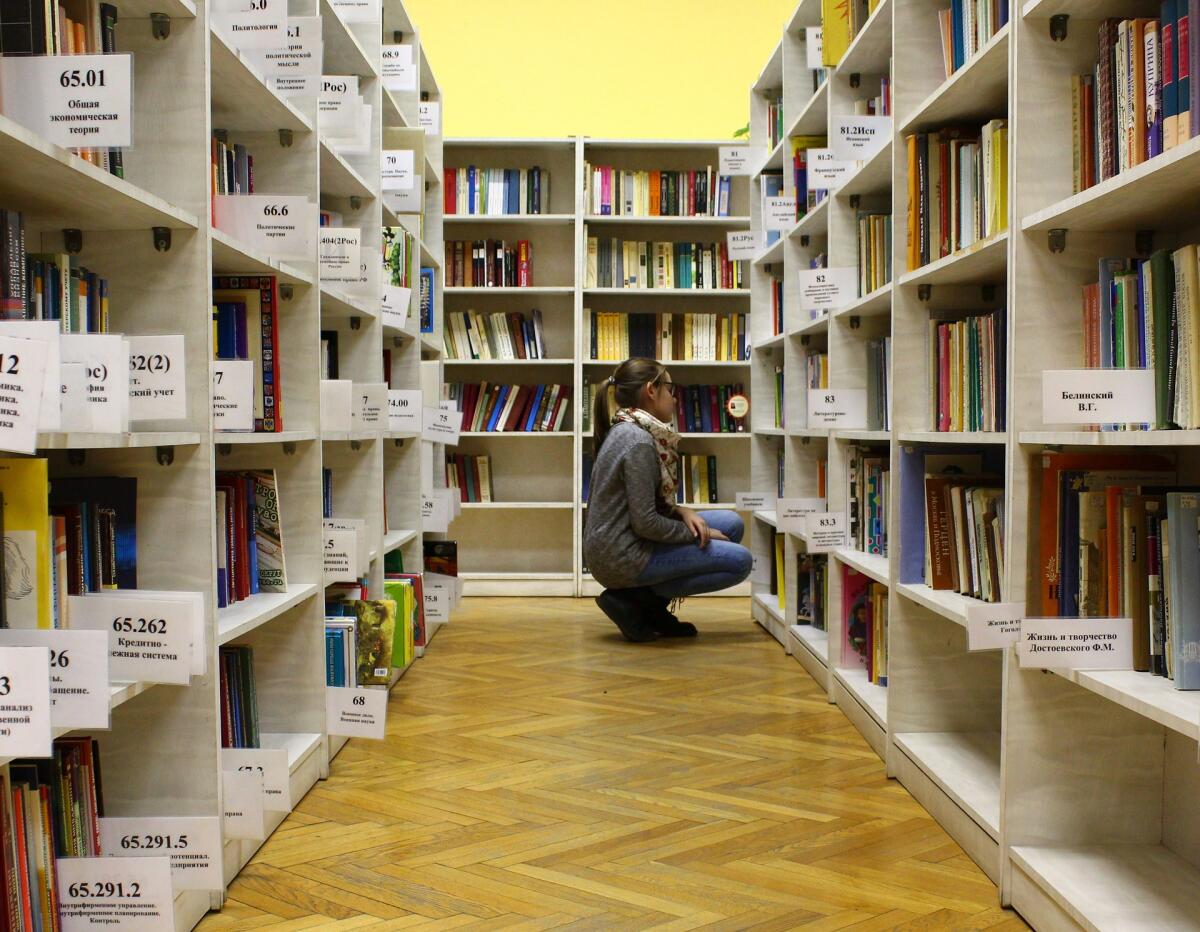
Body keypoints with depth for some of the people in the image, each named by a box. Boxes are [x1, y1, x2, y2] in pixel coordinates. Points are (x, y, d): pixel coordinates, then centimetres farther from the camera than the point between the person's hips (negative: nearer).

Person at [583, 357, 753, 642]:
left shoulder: (625, 431, 10)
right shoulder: (638, 442, -19)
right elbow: (645, 523, -21)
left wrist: (682, 511, -1)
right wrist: (697, 534, -6)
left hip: (612, 548, 9)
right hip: (621, 557, -9)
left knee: (731, 524, 10)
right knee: (739, 560, -8)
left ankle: (653, 607, 9)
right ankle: (634, 601, -5)